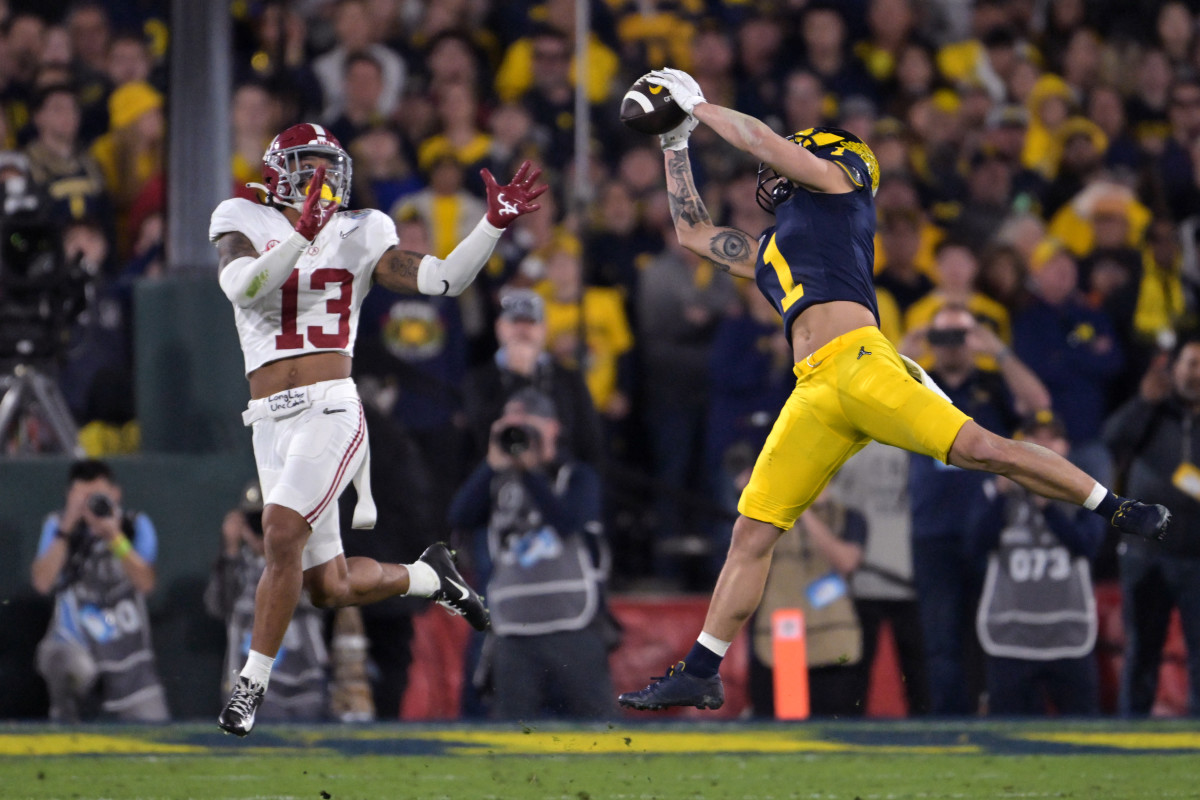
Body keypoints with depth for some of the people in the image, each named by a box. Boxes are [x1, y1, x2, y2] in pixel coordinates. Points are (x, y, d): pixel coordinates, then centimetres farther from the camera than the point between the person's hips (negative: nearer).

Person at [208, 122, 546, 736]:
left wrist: (494, 224, -7)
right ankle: (429, 577, 33)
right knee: (330, 588, 4)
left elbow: (443, 279, 5)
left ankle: (252, 683, -13)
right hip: (272, 421, 1)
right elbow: (242, 286, -15)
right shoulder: (246, 223, 6)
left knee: (281, 531, -23)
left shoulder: (356, 236, 11)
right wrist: (302, 233, -27)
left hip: (331, 408, -1)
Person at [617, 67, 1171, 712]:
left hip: (857, 363, -7)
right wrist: (675, 143, 46)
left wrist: (698, 105, 20)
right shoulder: (765, 251, 35)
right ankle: (699, 676, 4)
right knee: (752, 532, 3)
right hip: (812, 397, 7)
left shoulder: (835, 183, 16)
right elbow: (693, 232, 46)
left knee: (980, 450, -21)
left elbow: (761, 139, 7)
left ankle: (1119, 511, -13)